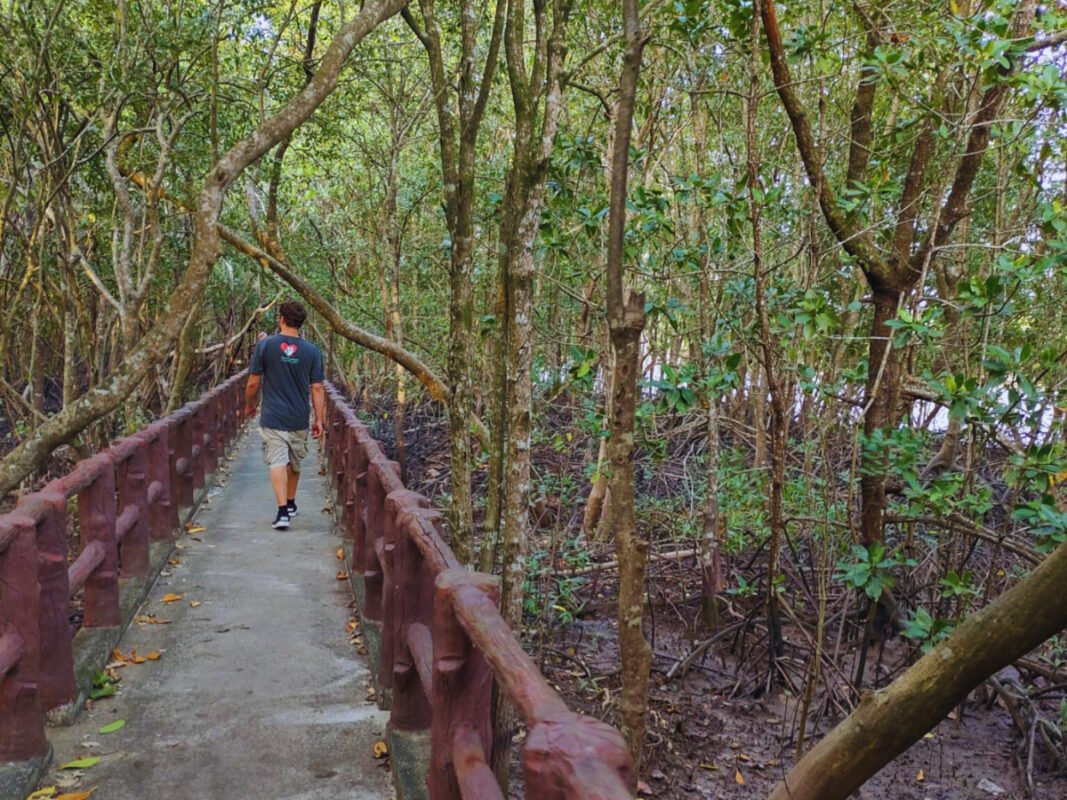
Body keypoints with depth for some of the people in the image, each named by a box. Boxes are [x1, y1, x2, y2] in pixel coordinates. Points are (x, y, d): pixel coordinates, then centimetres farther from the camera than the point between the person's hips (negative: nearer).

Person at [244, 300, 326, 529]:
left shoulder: (265, 345, -6)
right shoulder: (312, 351, -1)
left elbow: (253, 383, -3)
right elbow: (317, 388, -3)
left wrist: (249, 405, 14)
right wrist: (319, 419, 2)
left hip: (273, 418, -3)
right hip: (299, 418, 3)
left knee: (278, 462, -5)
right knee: (294, 463, 19)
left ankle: (282, 511, -17)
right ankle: (291, 504, 35)